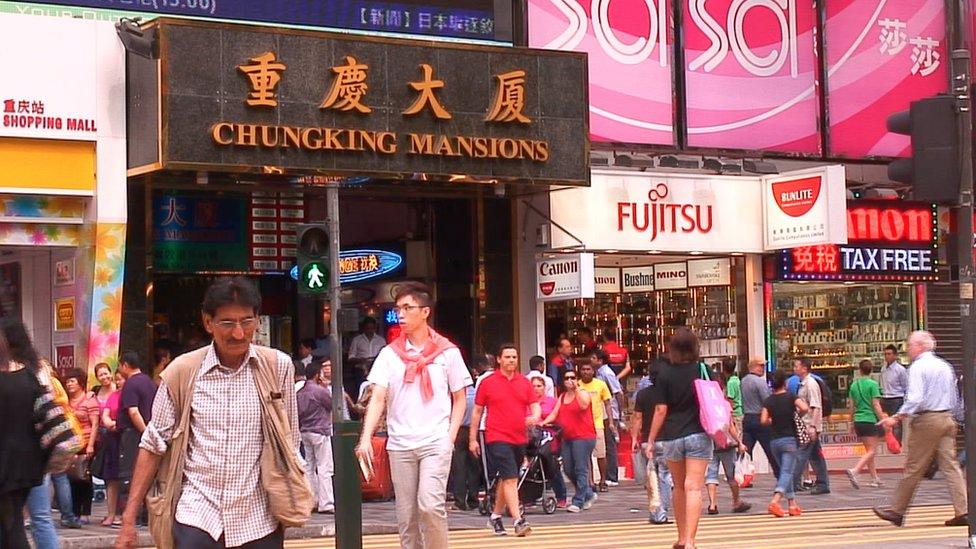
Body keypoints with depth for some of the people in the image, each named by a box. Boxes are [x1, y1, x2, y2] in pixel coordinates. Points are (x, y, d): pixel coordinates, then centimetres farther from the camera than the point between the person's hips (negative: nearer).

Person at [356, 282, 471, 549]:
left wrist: (450, 437, -4)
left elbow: (459, 399, 8)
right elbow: (378, 398, -3)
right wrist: (366, 437, -17)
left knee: (430, 505, -19)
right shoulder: (390, 354, 5)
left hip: (435, 443, -3)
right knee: (405, 516, 5)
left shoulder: (447, 352, 2)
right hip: (400, 445, 3)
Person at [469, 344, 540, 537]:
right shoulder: (487, 383, 0)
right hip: (497, 438, -5)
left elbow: (535, 406, 9)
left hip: (519, 439, 5)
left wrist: (535, 417, -15)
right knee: (510, 479, -15)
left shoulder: (525, 383, 9)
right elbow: (477, 411, 6)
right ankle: (518, 521, -20)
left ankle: (495, 517, 30)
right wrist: (472, 439, 7)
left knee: (505, 480, 15)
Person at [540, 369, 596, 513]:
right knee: (568, 469, 8)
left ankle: (578, 502, -5)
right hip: (567, 438, 7)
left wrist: (576, 389, -20)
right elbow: (554, 413, 11)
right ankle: (589, 494, 23)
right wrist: (544, 422, -6)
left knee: (581, 470, -7)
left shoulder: (583, 394, -1)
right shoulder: (562, 397, 19)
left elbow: (584, 405, -22)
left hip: (583, 437, -7)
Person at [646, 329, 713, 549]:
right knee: (693, 488, -6)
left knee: (679, 487, 17)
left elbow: (661, 410, -5)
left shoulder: (665, 374, -4)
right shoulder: (702, 370, -2)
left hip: (672, 437, 1)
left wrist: (651, 440, 2)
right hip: (698, 435, -1)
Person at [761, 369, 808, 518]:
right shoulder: (791, 397, -5)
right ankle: (774, 502, -27)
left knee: (784, 471, 16)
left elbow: (763, 420, -8)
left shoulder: (768, 400, 2)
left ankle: (792, 504, 16)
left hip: (774, 440, 4)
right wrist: (797, 413, 0)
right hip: (789, 439, -4)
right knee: (787, 472, -7)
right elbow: (805, 408, -21)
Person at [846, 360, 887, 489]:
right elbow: (876, 404, -12)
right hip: (871, 420, -6)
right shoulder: (872, 384, -7)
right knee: (871, 451, -5)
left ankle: (875, 478, 15)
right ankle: (854, 471, -23)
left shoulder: (854, 385, 8)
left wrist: (853, 423, 22)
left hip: (858, 421, 6)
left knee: (869, 450, 14)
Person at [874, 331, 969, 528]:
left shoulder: (918, 367, -9)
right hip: (947, 419, 7)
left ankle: (897, 511, 10)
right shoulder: (945, 366, 14)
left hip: (926, 420, -7)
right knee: (950, 465, 3)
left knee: (913, 468, 1)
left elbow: (915, 399, -20)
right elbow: (955, 399, 18)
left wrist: (896, 418, -16)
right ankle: (963, 511, -5)